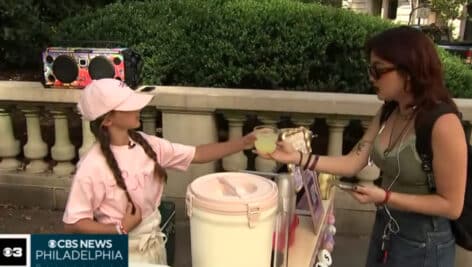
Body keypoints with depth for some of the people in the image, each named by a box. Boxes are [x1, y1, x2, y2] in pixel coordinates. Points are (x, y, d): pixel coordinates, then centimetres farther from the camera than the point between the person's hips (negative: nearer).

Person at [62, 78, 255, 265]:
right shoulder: (93, 167, -23)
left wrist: (244, 143, -10)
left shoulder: (146, 144, -7)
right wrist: (120, 229, -23)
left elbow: (197, 154, -4)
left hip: (155, 243, 5)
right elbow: (73, 224, -18)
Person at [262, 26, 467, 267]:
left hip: (423, 243, -7)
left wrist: (385, 197, -26)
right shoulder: (387, 113, -1)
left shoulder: (443, 124, -24)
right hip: (384, 229, 7)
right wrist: (297, 158, -13)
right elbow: (353, 162, -5)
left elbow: (451, 205, -21)